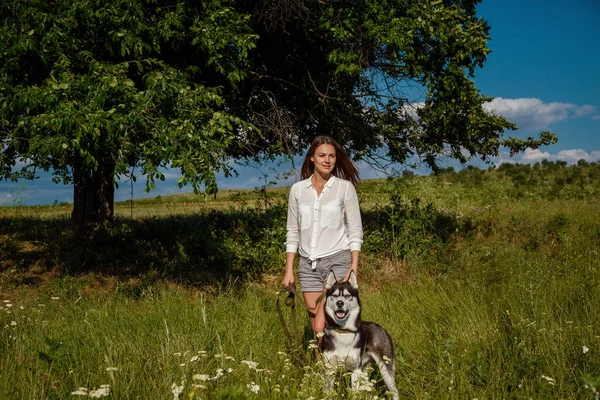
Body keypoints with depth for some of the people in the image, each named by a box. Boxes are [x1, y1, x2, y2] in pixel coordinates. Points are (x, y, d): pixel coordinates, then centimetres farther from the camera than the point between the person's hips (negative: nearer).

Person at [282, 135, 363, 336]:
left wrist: (354, 267, -10)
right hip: (308, 265, 3)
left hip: (338, 261, -3)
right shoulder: (297, 189, 6)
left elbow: (355, 231, -1)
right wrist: (289, 270, 5)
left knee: (322, 326, -14)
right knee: (317, 330, 5)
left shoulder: (345, 187, -1)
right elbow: (292, 233, 10)